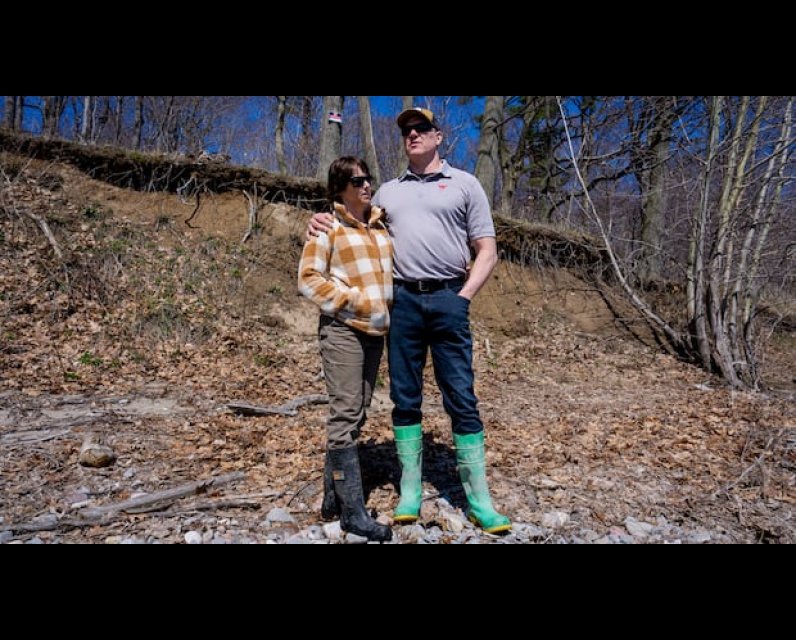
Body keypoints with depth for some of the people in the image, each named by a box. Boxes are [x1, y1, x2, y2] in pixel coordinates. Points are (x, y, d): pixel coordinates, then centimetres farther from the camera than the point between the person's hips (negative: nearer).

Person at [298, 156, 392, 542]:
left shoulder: (380, 225, 16)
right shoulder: (328, 226, -2)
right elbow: (308, 279, -8)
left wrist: (388, 308, 8)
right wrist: (353, 300, -15)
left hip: (375, 331, 7)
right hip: (342, 330, -7)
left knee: (354, 415, 10)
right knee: (346, 415, -9)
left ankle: (333, 499, 22)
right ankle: (353, 512, -3)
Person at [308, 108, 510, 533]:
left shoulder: (464, 184, 9)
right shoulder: (387, 191, 18)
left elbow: (487, 252, 5)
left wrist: (463, 298, -7)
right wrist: (324, 222, 2)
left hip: (448, 300, -3)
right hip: (402, 300, 3)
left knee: (461, 398, -2)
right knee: (405, 398, 6)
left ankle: (478, 498, 8)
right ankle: (410, 490, 18)